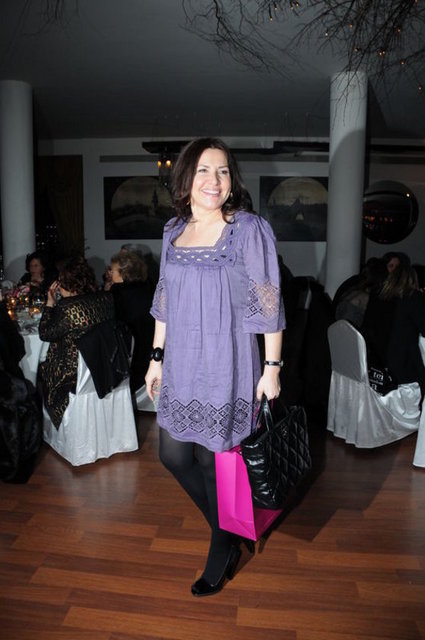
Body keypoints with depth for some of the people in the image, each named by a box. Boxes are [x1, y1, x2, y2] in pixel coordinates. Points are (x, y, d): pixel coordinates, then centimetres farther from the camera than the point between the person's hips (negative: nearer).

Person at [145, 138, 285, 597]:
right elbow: (164, 301, 12)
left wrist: (272, 368, -11)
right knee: (173, 456, 13)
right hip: (181, 366, 6)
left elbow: (269, 304, -10)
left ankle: (221, 555, 35)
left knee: (214, 463, 6)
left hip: (225, 366, -6)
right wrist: (157, 358, 12)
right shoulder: (174, 231, 7)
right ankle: (227, 531, 40)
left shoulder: (250, 230, -10)